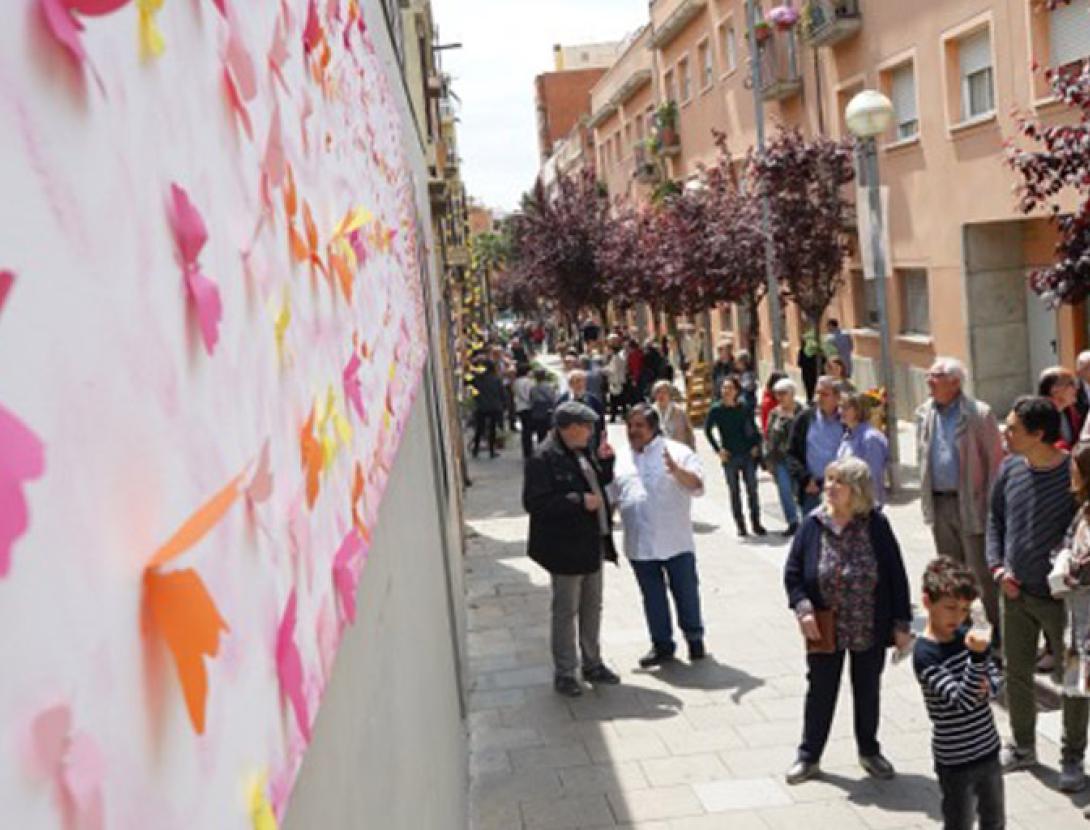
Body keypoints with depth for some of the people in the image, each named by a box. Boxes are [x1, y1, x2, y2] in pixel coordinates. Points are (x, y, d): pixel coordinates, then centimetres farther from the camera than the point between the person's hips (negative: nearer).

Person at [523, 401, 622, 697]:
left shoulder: (581, 452, 10)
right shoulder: (543, 459, -18)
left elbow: (600, 482, 23)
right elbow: (535, 503, -24)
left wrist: (604, 461, 2)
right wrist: (580, 501, -24)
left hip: (593, 543, 9)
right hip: (566, 548, -8)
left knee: (592, 607, 18)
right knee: (566, 611, 3)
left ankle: (592, 664, 31)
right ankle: (564, 673, 15)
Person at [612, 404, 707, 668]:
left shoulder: (678, 453, -3)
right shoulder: (622, 462, 12)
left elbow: (698, 486, -11)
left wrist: (677, 471, -29)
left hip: (676, 542, -4)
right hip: (639, 544, 4)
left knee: (686, 592, 6)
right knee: (652, 597, 11)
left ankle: (695, 639, 25)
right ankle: (662, 645, 23)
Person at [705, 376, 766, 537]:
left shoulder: (745, 408, -3)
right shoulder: (716, 410, -6)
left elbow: (753, 428, 10)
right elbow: (708, 430, 3)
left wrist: (756, 445, 1)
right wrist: (718, 449, -2)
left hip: (748, 454, 1)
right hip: (729, 457, -1)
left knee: (752, 489, 3)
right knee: (734, 492, 6)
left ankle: (756, 523, 13)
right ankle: (740, 526, 15)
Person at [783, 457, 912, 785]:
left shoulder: (876, 525, -10)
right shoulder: (813, 525, -8)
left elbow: (896, 575, -5)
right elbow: (793, 574, -1)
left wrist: (901, 623, -6)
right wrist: (802, 608, -15)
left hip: (870, 631, 0)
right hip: (824, 631, 0)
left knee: (868, 691, 17)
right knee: (820, 691, 11)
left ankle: (869, 750, 37)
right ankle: (809, 756, 26)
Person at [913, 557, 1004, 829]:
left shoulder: (966, 635, -1)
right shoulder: (925, 654, -22)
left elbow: (996, 679, 8)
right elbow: (962, 700, -28)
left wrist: (985, 687, -16)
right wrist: (978, 656, -41)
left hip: (988, 749, 7)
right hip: (956, 761, -7)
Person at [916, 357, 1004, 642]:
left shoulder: (979, 414, -11)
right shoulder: (924, 413, 6)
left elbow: (995, 461, -9)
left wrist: (990, 503, -11)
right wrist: (927, 498, 10)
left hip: (970, 503, -5)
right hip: (939, 503, 6)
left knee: (982, 572, 0)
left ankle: (997, 630, 12)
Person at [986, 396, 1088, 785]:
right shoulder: (1010, 468, -2)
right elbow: (995, 519, 9)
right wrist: (997, 566, -1)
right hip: (1015, 592, 5)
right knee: (1016, 672, 16)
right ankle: (1022, 747, 35)